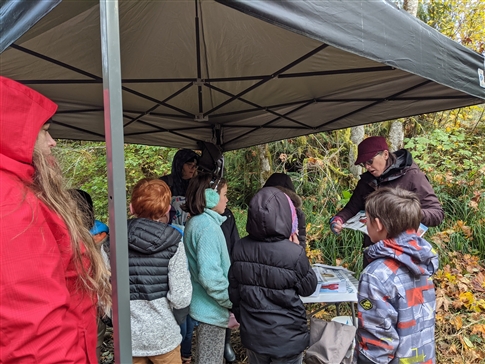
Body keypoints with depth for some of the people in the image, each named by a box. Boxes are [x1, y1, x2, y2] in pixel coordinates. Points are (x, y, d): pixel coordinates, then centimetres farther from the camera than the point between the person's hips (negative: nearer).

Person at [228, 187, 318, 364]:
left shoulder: (240, 248, -12)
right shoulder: (293, 253, -25)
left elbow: (234, 291, 1)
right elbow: (309, 287, -7)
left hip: (252, 334, 4)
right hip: (286, 337, -3)